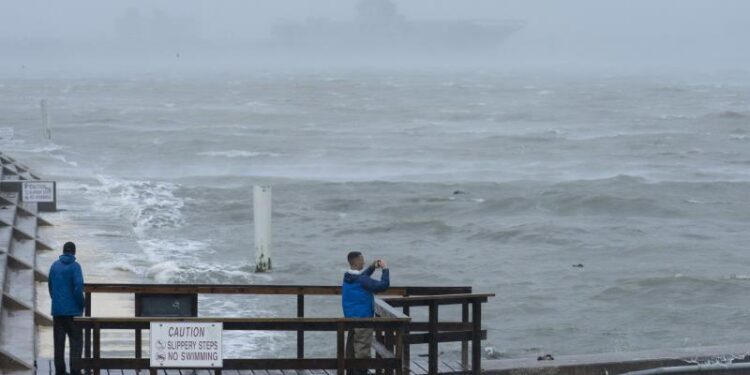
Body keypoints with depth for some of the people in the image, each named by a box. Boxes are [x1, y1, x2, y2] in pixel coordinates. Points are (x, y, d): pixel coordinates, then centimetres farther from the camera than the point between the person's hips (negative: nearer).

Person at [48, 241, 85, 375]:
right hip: (73, 310, -5)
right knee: (76, 340, 1)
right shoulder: (75, 266, -9)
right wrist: (81, 305, -4)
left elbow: (50, 286, 11)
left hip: (57, 310, 5)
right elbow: (78, 287, -16)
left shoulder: (54, 266, 7)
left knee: (59, 341, 8)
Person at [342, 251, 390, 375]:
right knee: (363, 351, -4)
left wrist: (372, 267, 15)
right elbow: (383, 285, -22)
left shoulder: (348, 277, 4)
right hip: (363, 318, -9)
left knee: (351, 348, 15)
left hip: (350, 317, 9)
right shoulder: (362, 280, -21)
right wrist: (385, 269, -10)